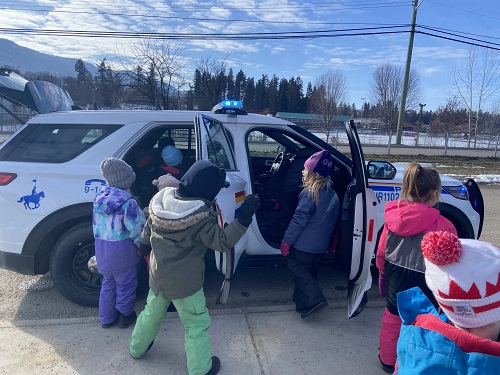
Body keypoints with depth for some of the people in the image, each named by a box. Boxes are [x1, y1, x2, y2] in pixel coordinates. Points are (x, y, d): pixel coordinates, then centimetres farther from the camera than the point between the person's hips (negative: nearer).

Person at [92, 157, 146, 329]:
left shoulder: (100, 196, 0)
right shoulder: (127, 202, -22)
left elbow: (95, 223, 11)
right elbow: (136, 229, -18)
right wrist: (142, 246, -2)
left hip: (101, 246, 7)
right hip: (122, 248, -7)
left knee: (108, 283, 23)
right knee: (125, 284, 14)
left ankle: (106, 318, 35)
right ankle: (125, 316, 30)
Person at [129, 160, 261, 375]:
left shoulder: (161, 200, -8)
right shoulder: (200, 217, -28)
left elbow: (149, 228, 7)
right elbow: (223, 242, -26)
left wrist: (144, 246, 26)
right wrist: (244, 216, -32)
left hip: (157, 274, 7)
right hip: (184, 282, -7)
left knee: (152, 313, 30)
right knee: (197, 324, 13)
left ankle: (137, 348, 51)